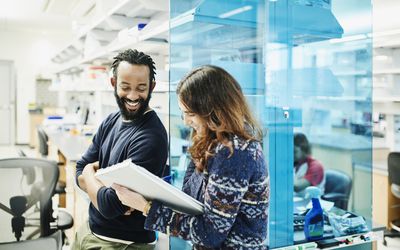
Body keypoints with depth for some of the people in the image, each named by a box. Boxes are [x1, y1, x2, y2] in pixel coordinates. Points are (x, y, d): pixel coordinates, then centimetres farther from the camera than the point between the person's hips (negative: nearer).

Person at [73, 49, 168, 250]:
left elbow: (109, 206, -26)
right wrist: (112, 193, -19)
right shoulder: (110, 122, 1)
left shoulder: (151, 137, -26)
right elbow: (80, 172, 1)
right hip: (89, 230, 8)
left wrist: (89, 172, -7)